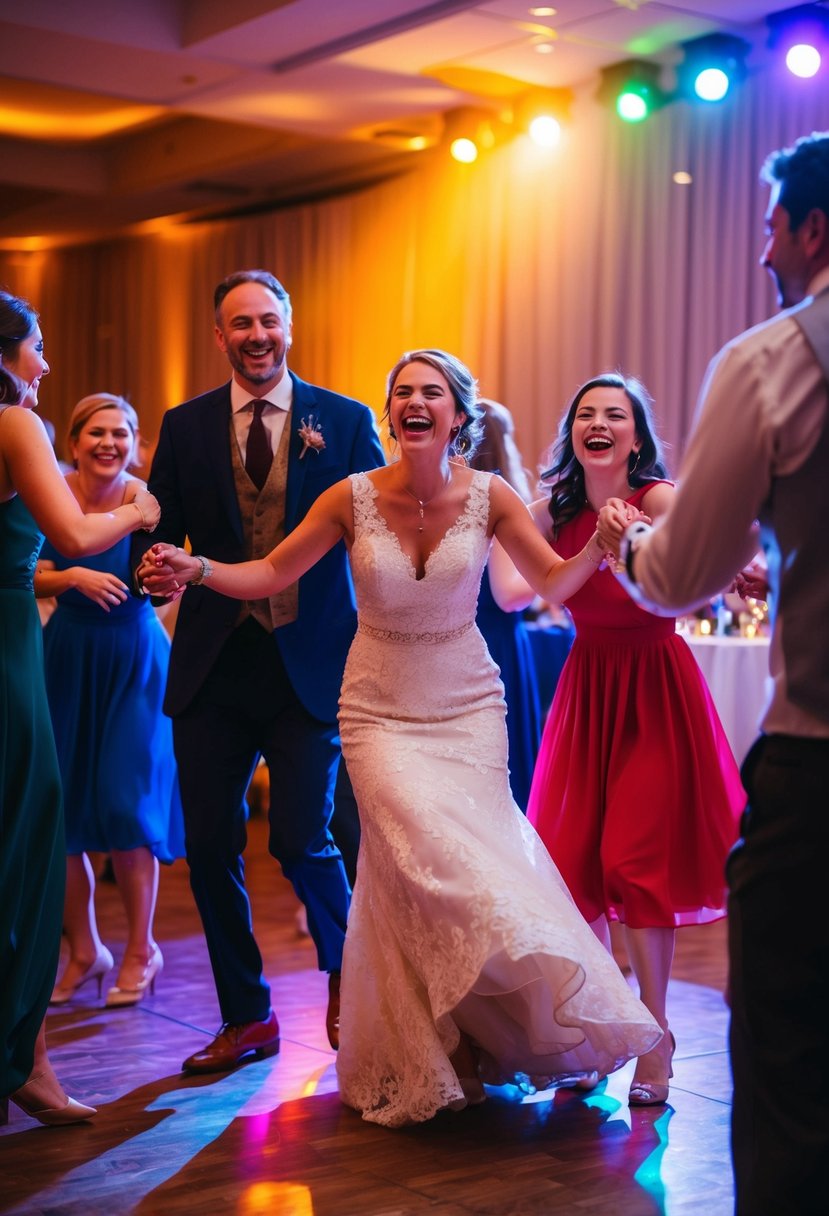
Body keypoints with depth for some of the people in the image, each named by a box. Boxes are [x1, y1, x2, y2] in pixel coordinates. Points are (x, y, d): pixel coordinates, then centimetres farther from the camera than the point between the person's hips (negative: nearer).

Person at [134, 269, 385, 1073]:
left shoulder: (345, 422, 3)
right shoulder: (185, 427, 8)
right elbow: (157, 534, 8)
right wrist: (151, 569, -13)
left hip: (310, 664, -2)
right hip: (213, 666, 3)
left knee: (302, 840, -5)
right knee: (210, 847, 5)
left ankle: (345, 973, 26)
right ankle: (246, 1017, 24)